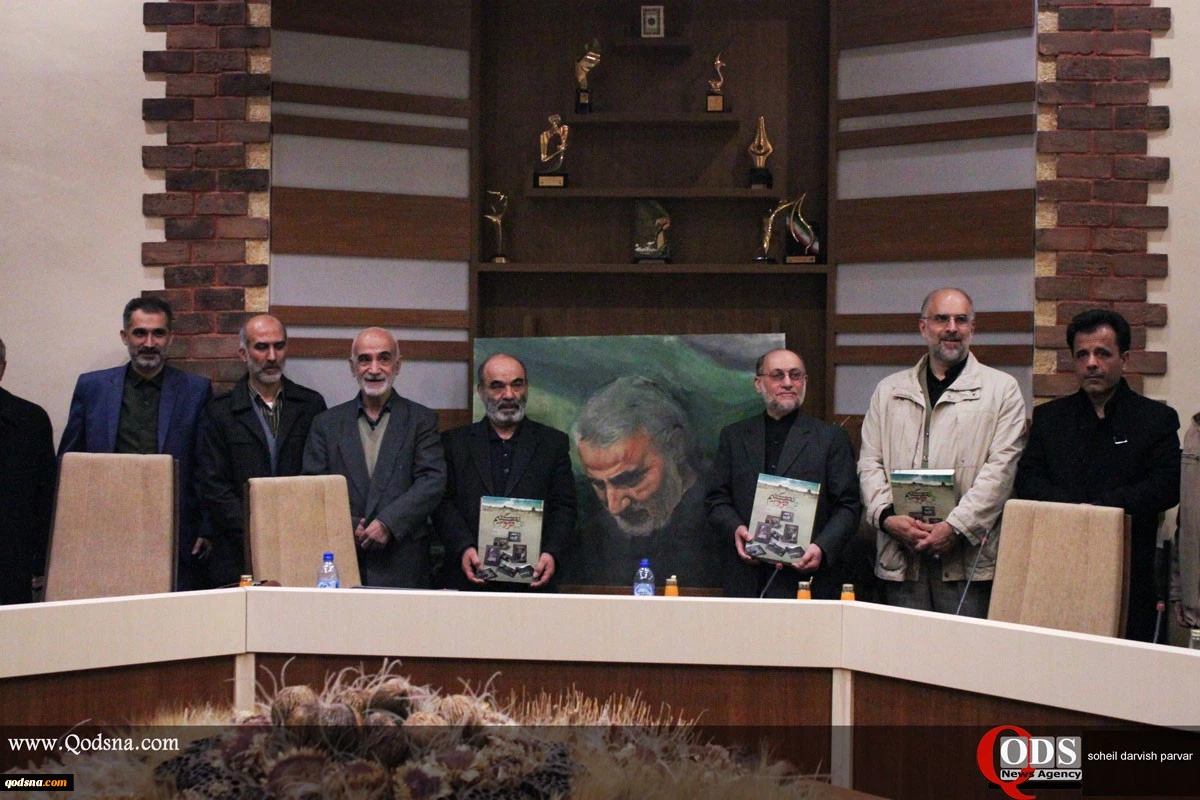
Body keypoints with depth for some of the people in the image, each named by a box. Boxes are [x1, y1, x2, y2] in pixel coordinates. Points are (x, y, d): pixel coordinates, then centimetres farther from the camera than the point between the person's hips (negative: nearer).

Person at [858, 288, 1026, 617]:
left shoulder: (1002, 389, 6)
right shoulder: (889, 390, 17)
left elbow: (1000, 468, -3)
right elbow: (870, 463, 12)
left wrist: (956, 527, -13)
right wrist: (886, 516, -7)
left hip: (967, 559, -3)